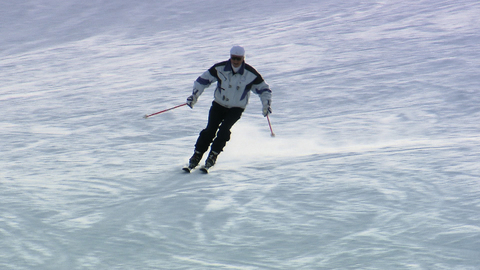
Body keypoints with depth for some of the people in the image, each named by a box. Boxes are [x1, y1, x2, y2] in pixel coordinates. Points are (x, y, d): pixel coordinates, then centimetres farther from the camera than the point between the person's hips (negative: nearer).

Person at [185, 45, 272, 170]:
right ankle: (197, 154, -1)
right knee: (210, 129, -13)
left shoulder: (251, 74, -16)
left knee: (224, 129, -22)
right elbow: (203, 80, -3)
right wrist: (194, 95, -10)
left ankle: (213, 155, -8)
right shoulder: (219, 69, -13)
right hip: (219, 105, 1)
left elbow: (263, 89, -4)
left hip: (236, 108, -1)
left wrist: (266, 104, -17)